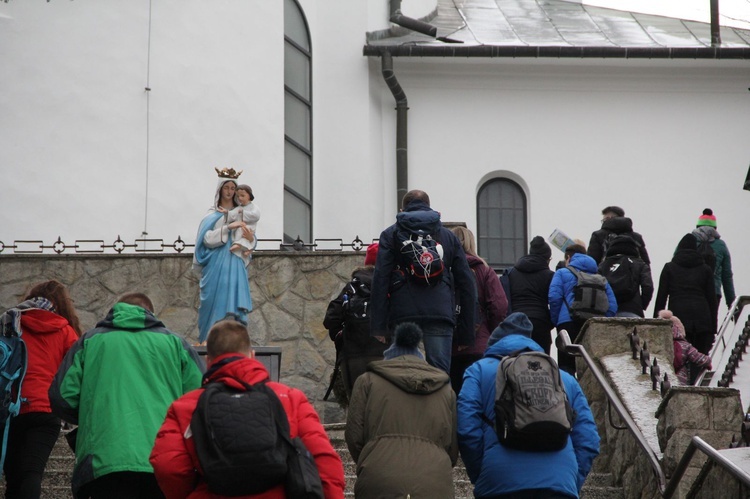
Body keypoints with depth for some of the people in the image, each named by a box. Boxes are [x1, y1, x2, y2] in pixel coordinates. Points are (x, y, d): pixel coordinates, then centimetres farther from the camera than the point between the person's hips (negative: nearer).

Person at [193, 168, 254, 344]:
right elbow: (207, 238, -7)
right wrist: (228, 228, -16)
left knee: (235, 301, -5)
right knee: (216, 300, -5)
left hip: (236, 264, 2)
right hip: (216, 262, -2)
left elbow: (250, 235, 14)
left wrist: (250, 239, -9)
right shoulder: (212, 215, 5)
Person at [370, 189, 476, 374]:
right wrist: (466, 334, 15)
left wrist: (378, 326, -5)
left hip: (403, 316, -1)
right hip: (440, 316, 1)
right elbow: (466, 283, 15)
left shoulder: (391, 234, 14)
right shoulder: (448, 236, 21)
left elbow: (380, 279, 0)